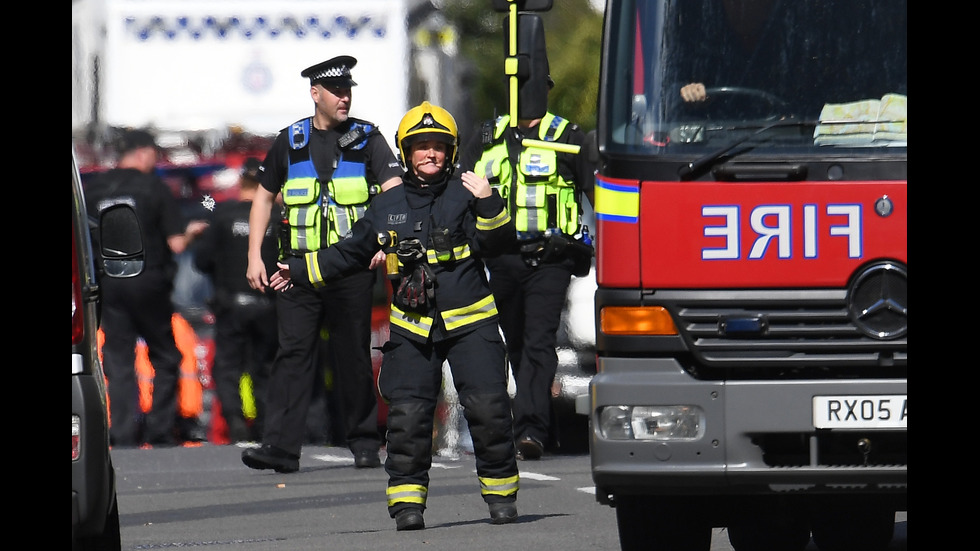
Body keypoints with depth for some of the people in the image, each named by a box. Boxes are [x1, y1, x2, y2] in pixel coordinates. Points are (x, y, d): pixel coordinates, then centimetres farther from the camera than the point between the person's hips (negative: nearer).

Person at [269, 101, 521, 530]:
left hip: (470, 322, -2)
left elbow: (498, 243, -10)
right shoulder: (387, 208, 10)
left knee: (488, 406, -7)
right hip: (412, 329, 2)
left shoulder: (464, 196, 1)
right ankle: (407, 499, -1)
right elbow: (352, 253, 23)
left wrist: (488, 204, -25)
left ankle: (500, 492, 7)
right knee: (407, 413, -7)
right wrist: (300, 271, 25)